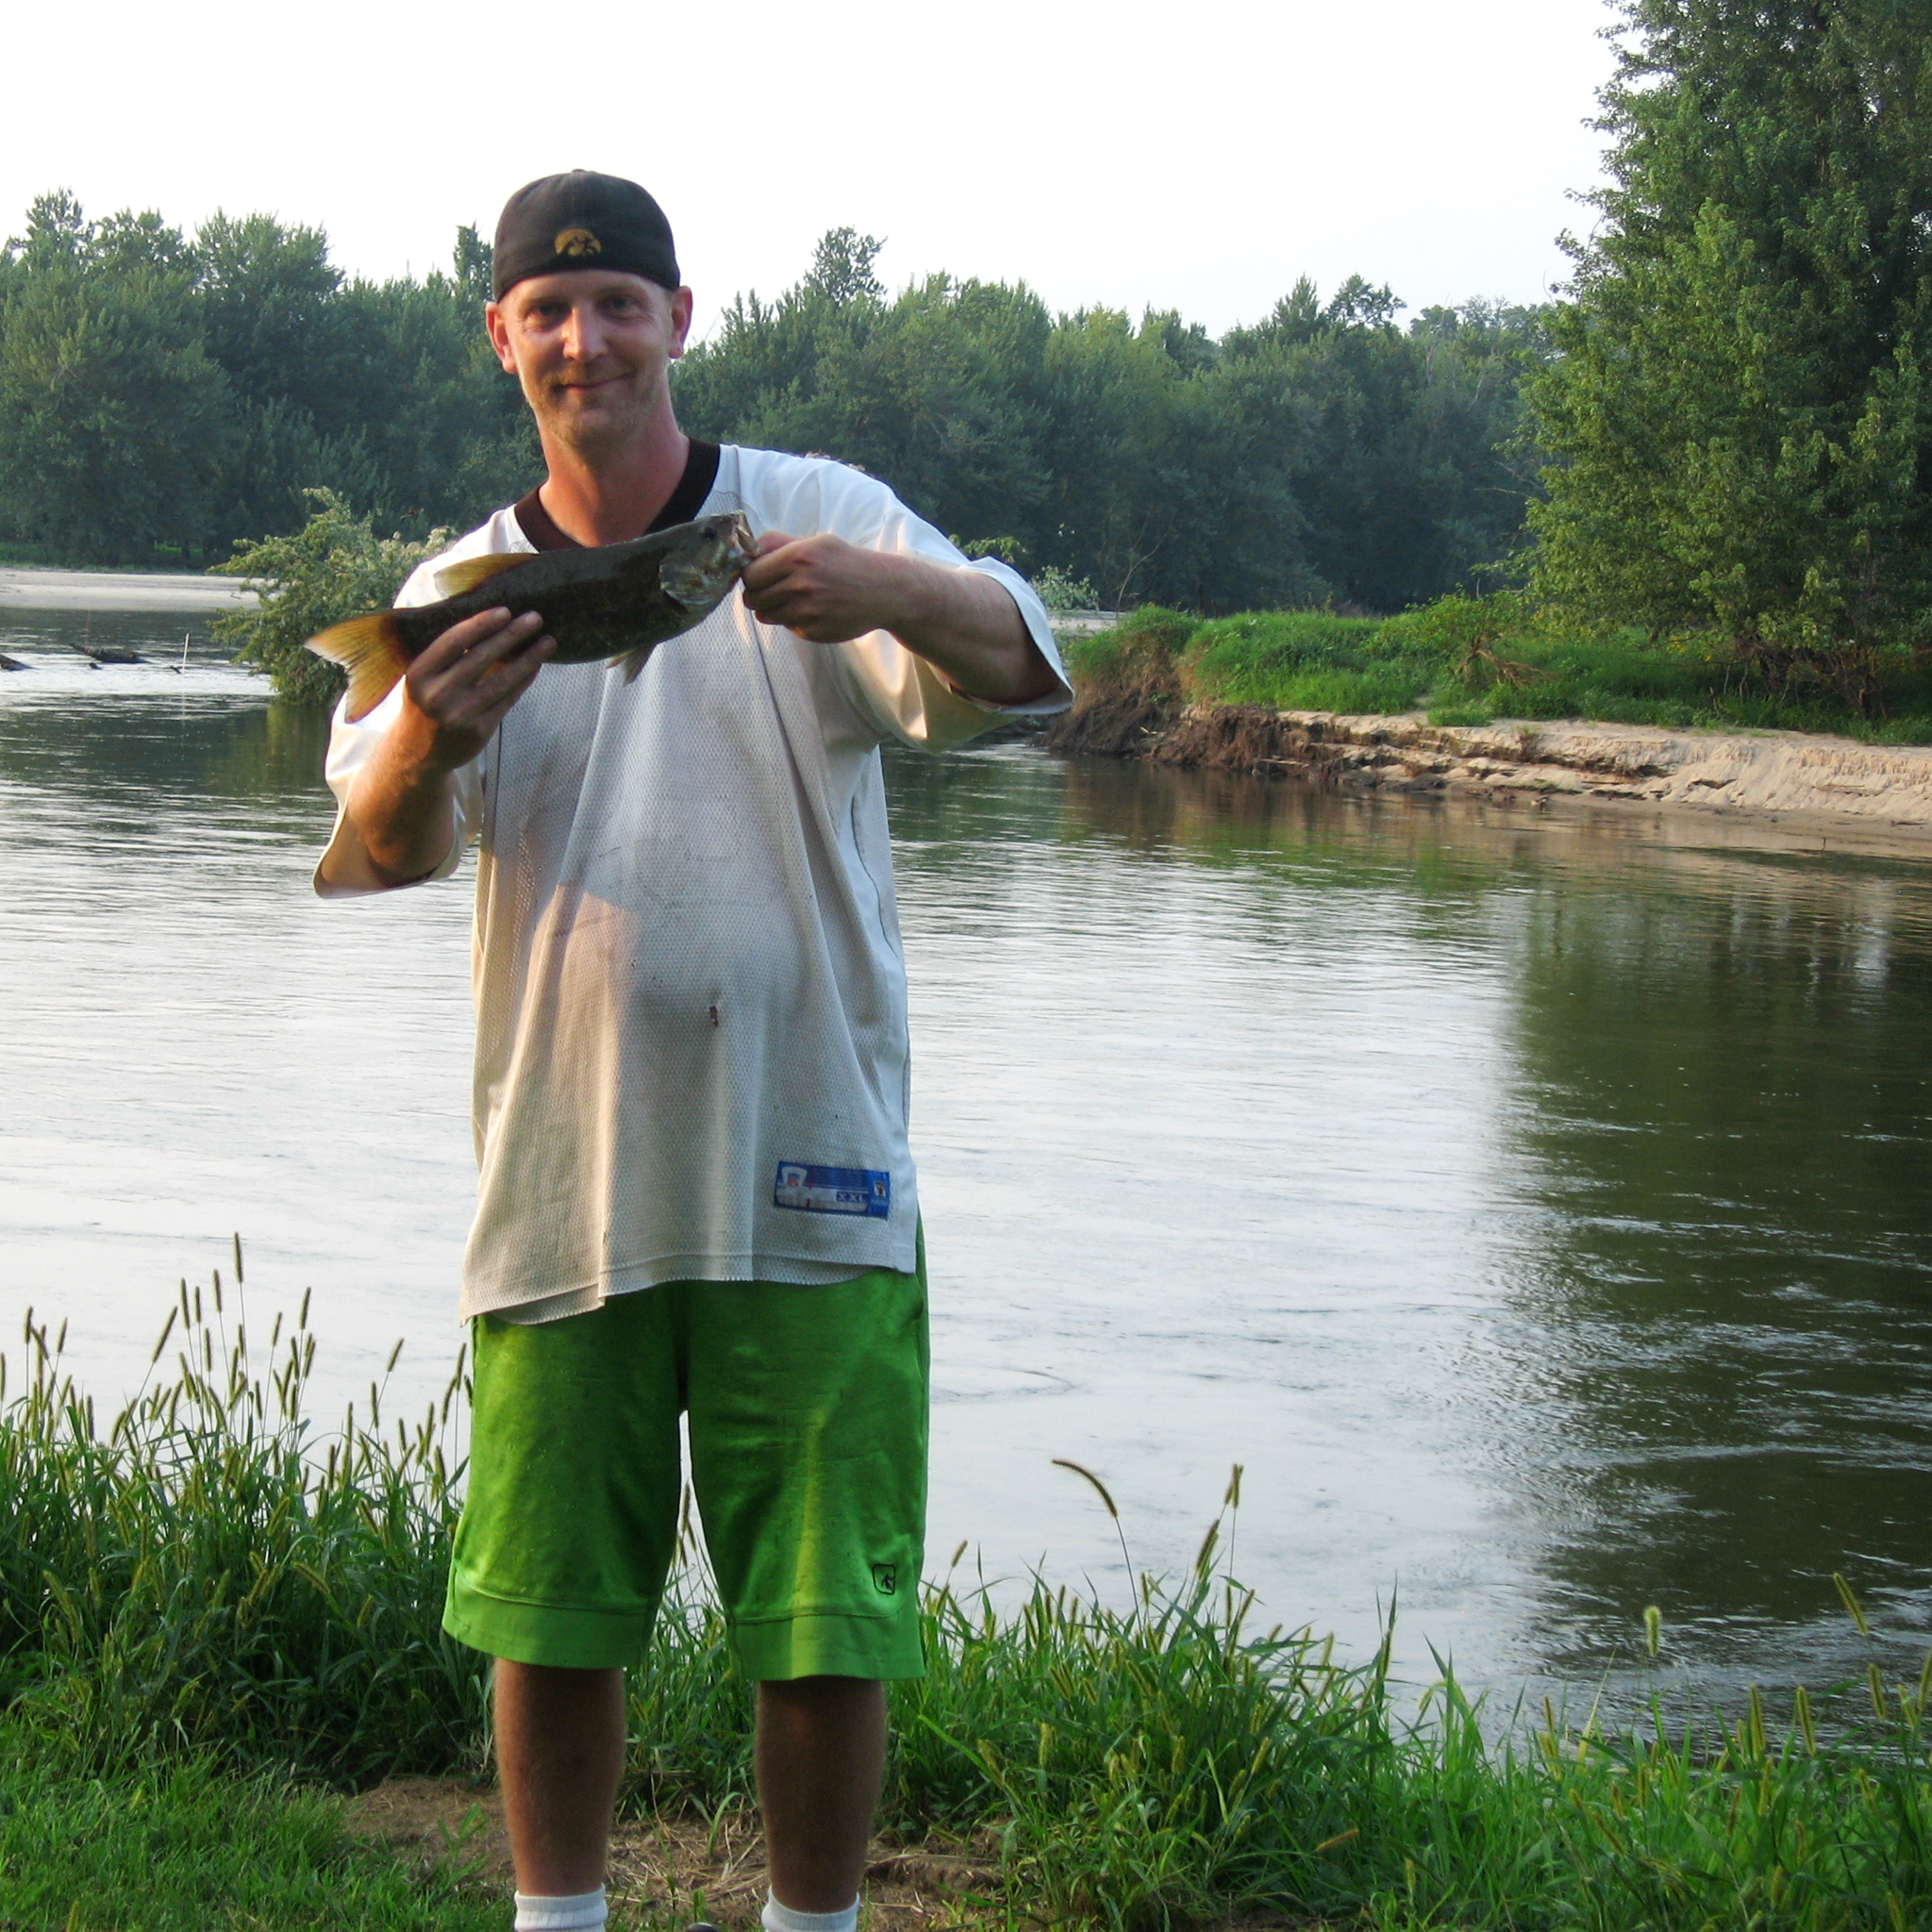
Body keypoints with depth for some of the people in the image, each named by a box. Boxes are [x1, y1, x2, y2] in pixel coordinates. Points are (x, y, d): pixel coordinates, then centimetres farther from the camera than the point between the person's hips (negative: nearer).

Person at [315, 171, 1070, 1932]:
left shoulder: (817, 519, 1)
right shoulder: (466, 592, 7)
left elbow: (1020, 666, -15)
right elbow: (375, 851, -8)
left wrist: (887, 593, -37)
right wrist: (429, 745, -32)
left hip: (807, 1181, -2)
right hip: (561, 1187, 2)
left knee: (828, 1630, 2)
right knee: (548, 1618, 10)